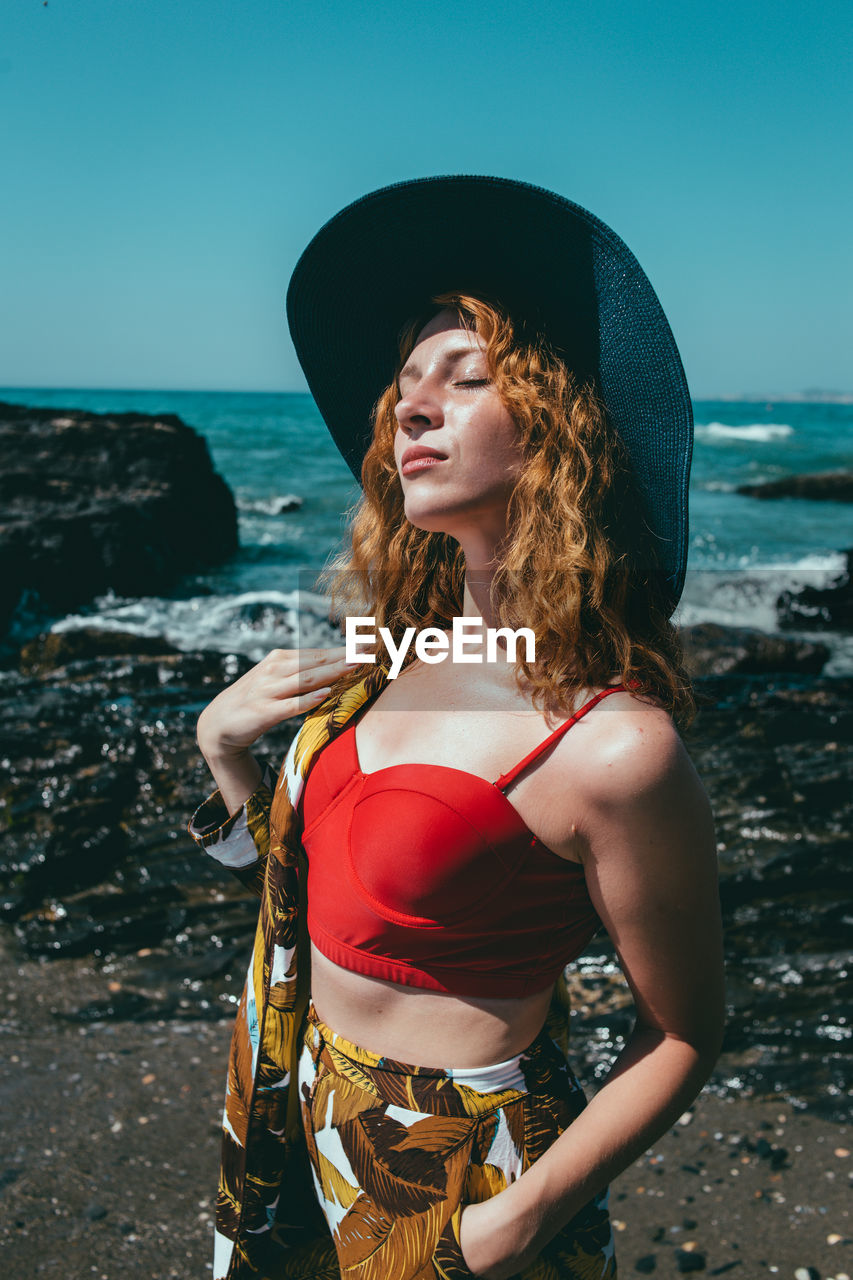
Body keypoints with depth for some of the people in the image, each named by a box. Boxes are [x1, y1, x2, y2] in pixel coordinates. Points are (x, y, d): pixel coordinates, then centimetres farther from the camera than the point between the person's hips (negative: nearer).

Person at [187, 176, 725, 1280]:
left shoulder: (612, 745, -27)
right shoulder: (405, 647, -4)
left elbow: (682, 1036, -14)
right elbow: (311, 887, 5)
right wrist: (225, 746, -9)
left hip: (449, 1174, -7)